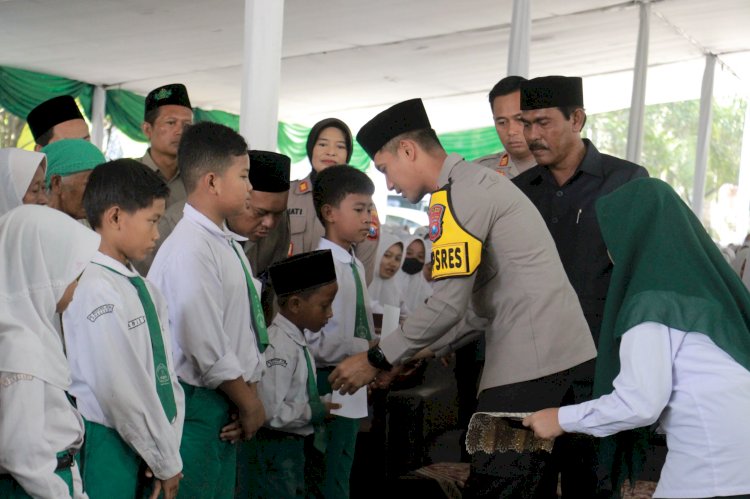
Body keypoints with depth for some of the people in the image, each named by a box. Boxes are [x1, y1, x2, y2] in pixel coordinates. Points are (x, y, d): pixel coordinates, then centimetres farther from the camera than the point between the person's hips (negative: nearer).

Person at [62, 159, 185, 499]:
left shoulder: (142, 288, 10)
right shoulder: (94, 288, -17)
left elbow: (164, 373, 8)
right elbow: (120, 388, -18)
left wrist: (167, 453, -2)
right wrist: (166, 461, -10)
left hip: (145, 448, 8)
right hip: (108, 445, -8)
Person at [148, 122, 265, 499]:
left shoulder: (230, 245, 9)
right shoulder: (190, 248, -19)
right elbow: (206, 347, -21)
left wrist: (249, 397, 0)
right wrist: (249, 404, -9)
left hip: (226, 408, 9)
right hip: (197, 405, -9)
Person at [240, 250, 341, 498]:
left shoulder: (297, 340, 5)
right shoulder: (279, 347, -24)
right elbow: (269, 412, -28)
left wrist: (318, 405, 2)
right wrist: (315, 411, -18)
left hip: (296, 446, 9)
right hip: (276, 449, -9)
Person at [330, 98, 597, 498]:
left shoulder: (455, 194, -12)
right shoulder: (476, 181, 19)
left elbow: (449, 304, -17)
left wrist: (376, 360, -7)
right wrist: (431, 352, 20)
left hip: (530, 356, -10)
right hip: (554, 347, 10)